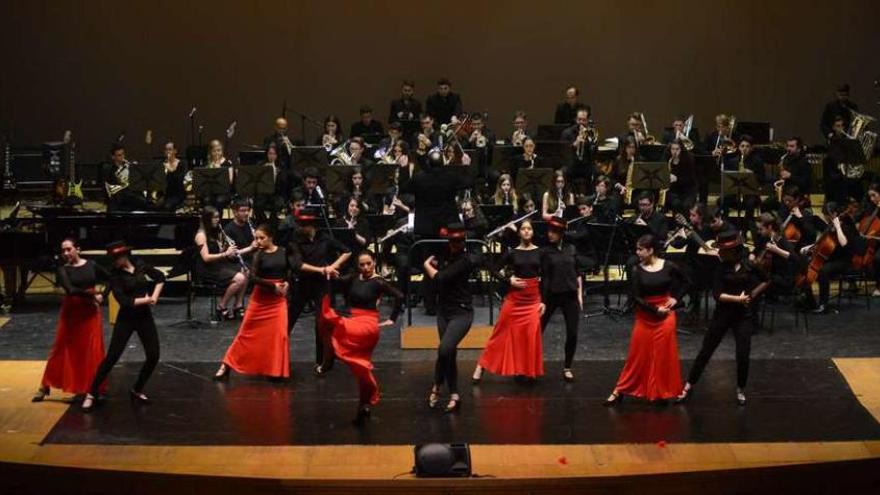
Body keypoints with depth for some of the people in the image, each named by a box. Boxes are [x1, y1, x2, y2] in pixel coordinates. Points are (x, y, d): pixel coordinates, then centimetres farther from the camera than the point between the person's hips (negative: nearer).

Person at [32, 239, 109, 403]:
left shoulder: (91, 265, 1)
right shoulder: (63, 269, -4)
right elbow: (70, 290, -20)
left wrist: (102, 295, -4)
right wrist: (92, 294, -19)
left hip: (91, 312, 1)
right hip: (70, 312, -1)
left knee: (94, 351, 1)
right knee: (61, 349, 4)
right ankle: (45, 387, 14)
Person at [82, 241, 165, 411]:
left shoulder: (140, 266, 0)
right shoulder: (116, 275, -11)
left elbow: (160, 277, 14)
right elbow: (124, 301, -20)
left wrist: (154, 296, 1)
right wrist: (145, 300, -14)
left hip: (145, 317, 4)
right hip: (126, 319, -4)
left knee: (153, 356, 1)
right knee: (112, 356, -9)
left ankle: (137, 390, 19)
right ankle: (91, 394, -3)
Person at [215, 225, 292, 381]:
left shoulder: (283, 252, -1)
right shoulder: (258, 254, -7)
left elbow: (291, 270, 11)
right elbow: (254, 277, -18)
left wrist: (287, 283, -8)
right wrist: (273, 287, -22)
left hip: (279, 299, 1)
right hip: (260, 298, -1)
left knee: (280, 334, -6)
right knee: (247, 332, 3)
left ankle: (277, 370, 6)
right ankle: (226, 366, 12)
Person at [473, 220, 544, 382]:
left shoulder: (539, 252, 1)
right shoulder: (512, 252, -2)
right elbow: (494, 271, 3)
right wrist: (509, 280, -10)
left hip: (533, 299, 1)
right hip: (514, 298, -1)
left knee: (531, 335, -4)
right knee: (503, 332, 2)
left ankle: (528, 370, 11)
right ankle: (481, 366, 10)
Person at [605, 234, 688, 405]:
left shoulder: (668, 266, -7)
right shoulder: (638, 270, -7)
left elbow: (684, 282, 9)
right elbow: (636, 297, -10)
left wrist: (676, 298, -3)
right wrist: (655, 310, -16)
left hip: (666, 314, 0)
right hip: (645, 317, 0)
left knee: (664, 354, 4)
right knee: (637, 354, 3)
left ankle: (662, 392, 17)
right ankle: (620, 390, 12)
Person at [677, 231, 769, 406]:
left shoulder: (749, 266, -5)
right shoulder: (721, 268, -6)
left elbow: (765, 282, 11)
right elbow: (717, 294, -13)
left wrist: (751, 295, 0)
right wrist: (737, 299, -21)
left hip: (742, 315, 0)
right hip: (722, 314, 0)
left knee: (743, 355, -3)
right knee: (706, 351, 5)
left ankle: (741, 390, 20)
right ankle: (689, 386, 14)